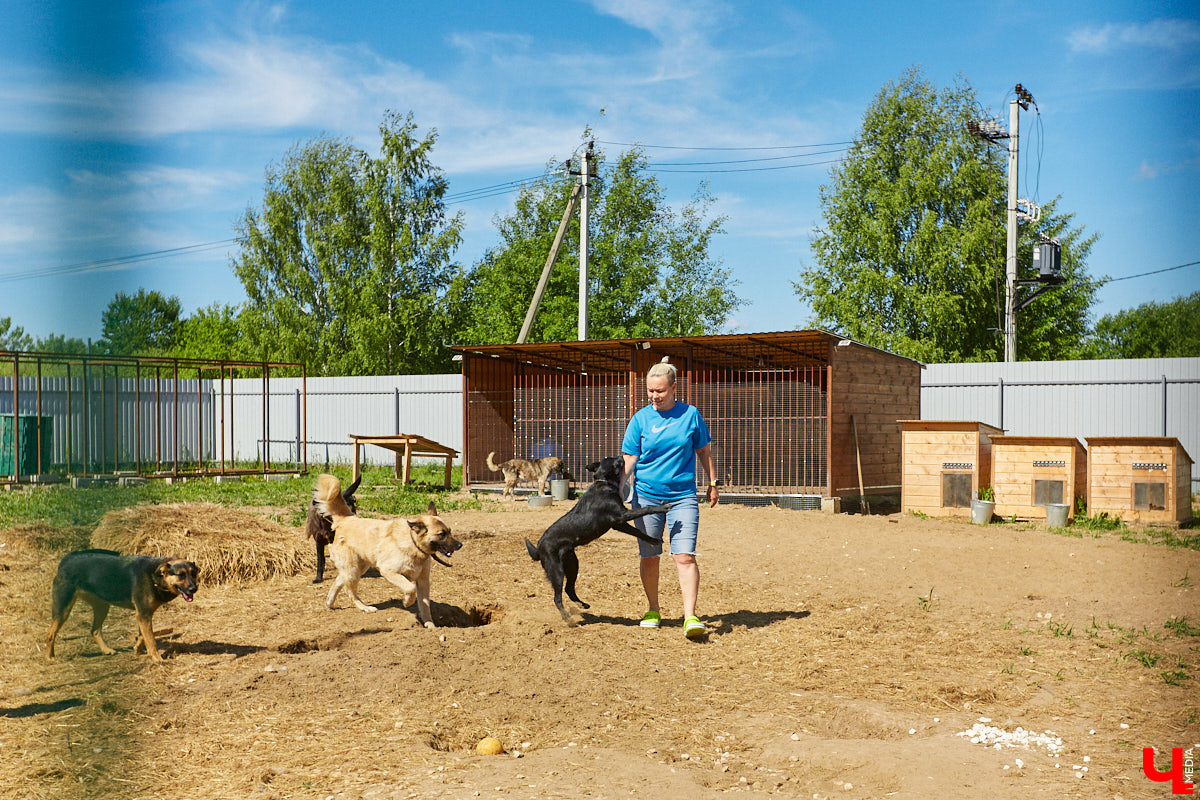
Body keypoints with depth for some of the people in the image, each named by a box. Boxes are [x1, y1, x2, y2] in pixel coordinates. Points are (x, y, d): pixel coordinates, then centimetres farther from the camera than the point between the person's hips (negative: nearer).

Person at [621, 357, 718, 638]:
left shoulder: (690, 414, 0)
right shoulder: (640, 419, 0)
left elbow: (703, 451, 13)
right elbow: (629, 461, -1)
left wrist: (712, 483, 15)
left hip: (683, 496, -1)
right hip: (646, 496, 1)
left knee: (685, 556, -13)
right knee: (649, 557, 9)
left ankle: (690, 616, -13)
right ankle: (653, 610, 27)